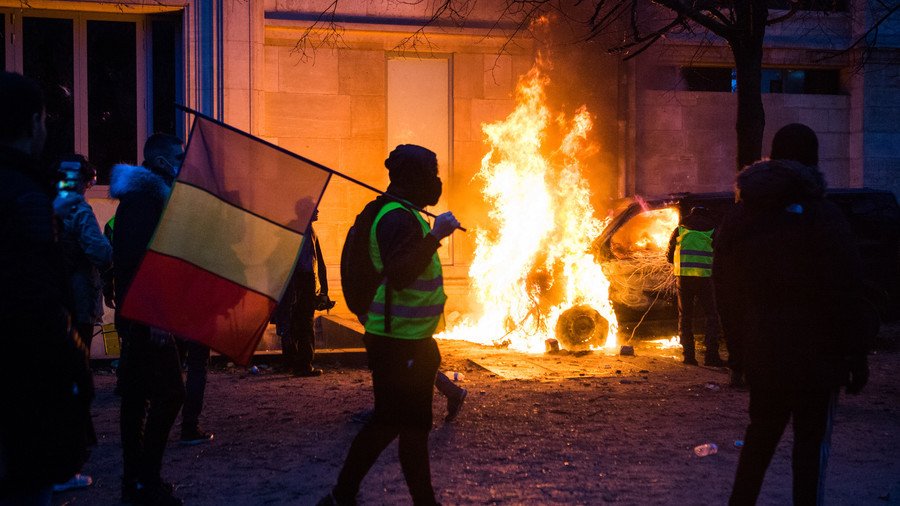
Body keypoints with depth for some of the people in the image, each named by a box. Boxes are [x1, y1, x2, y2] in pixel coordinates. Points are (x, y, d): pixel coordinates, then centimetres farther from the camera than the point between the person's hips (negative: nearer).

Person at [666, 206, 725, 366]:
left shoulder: (679, 230, 11)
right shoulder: (713, 231, 9)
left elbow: (669, 256, 16)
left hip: (683, 277, 1)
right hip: (704, 278, -1)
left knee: (685, 316, 10)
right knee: (711, 315, 6)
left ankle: (688, 355, 7)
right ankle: (711, 354, -4)